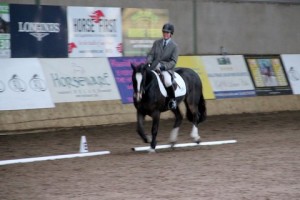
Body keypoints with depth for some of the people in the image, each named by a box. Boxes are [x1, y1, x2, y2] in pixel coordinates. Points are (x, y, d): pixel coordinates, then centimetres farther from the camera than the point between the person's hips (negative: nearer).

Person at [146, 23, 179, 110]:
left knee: (167, 82, -34)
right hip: (154, 68, 4)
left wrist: (162, 66, -20)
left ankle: (172, 99, -10)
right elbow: (151, 54, 10)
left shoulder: (174, 46, 1)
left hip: (166, 69, -4)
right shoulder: (156, 43, 13)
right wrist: (148, 62, -12)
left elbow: (173, 62, -5)